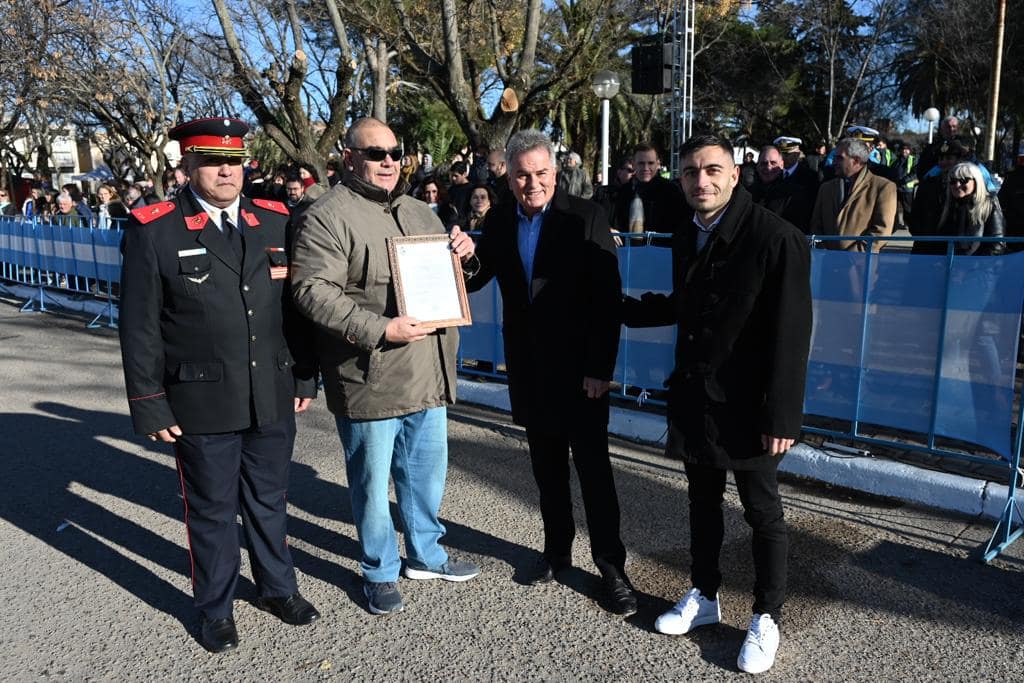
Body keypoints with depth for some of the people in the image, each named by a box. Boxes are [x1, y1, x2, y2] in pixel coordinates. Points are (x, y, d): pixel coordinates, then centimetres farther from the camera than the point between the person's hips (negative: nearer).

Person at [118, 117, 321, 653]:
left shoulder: (276, 223, 3)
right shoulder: (153, 231, -6)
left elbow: (297, 307, 8)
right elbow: (139, 327, -5)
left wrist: (305, 378, 8)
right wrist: (150, 406, -6)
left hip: (273, 399, 3)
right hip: (202, 405, -3)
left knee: (270, 501, 19)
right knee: (212, 510, 13)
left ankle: (277, 587, 40)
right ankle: (215, 608, 34)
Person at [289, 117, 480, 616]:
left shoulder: (418, 212, 14)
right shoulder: (327, 217, -9)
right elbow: (312, 291, -19)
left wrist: (463, 253, 2)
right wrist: (380, 329, -26)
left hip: (428, 376, 7)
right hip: (369, 382, -7)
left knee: (427, 471, 19)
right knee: (373, 482, 8)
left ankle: (426, 555, 39)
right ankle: (379, 572, 28)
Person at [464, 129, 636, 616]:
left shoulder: (585, 217, -10)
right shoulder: (498, 221, 3)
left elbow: (608, 297, -13)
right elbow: (474, 280, 7)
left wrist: (600, 368, -17)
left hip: (579, 367, -4)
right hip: (528, 366, 5)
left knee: (593, 467, 2)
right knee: (547, 467, 15)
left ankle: (611, 565, 15)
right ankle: (557, 549, 31)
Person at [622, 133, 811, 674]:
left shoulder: (775, 238, -17)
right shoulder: (686, 238, 5)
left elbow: (790, 335, -18)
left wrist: (782, 416, -19)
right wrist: (620, 309, 18)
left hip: (745, 406, -6)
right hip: (694, 398, 7)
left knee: (762, 513, 9)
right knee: (703, 501, 19)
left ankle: (766, 619, 27)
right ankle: (704, 596, 37)